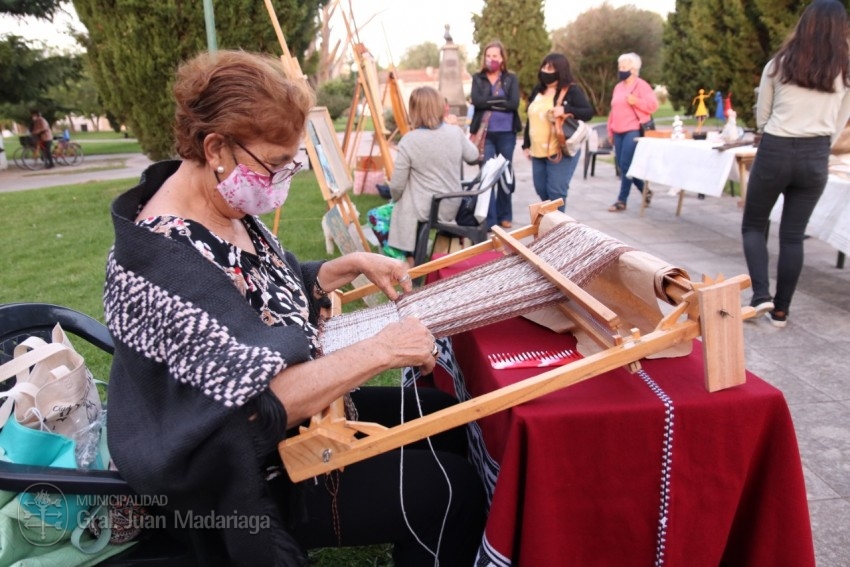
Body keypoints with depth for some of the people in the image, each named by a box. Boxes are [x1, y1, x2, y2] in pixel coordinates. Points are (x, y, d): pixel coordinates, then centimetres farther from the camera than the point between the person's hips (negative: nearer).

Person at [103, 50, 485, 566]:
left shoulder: (231, 210, -2)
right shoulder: (164, 261, -31)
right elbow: (262, 403, -33)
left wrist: (354, 265, 0)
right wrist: (380, 350, -28)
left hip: (300, 407, 9)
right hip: (252, 477, -9)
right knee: (453, 491, -5)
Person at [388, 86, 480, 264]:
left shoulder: (409, 141, -19)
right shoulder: (456, 132, -7)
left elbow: (397, 186, -13)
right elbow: (473, 157, 13)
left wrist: (395, 199, 8)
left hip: (421, 211, -5)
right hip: (451, 207, 6)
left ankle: (407, 258, 16)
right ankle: (411, 257, 32)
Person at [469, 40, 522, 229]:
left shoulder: (511, 78, 5)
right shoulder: (477, 78, 6)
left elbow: (514, 103, -10)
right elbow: (476, 100, -10)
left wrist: (489, 102, -10)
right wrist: (501, 100, -11)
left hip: (506, 133, 0)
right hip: (485, 134, 0)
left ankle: (504, 215, 22)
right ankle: (490, 219, 3)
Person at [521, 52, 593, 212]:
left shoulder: (572, 90, -6)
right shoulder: (538, 90, 14)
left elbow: (588, 112, -11)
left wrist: (566, 110, -27)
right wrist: (526, 144, 17)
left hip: (562, 151, -7)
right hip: (538, 151, 7)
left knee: (556, 191, -6)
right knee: (541, 189, 12)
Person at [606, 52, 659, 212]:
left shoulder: (642, 85, -4)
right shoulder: (618, 87, 18)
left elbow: (653, 105, -10)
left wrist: (636, 101, -23)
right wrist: (610, 131, 18)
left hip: (634, 131, -8)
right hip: (619, 132, 8)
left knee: (626, 165, -10)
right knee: (621, 165, 7)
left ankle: (622, 201, -3)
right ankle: (645, 191, 24)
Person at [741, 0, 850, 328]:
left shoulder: (778, 65, 0)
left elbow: (761, 117, 8)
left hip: (774, 152, -2)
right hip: (815, 158, 2)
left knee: (753, 225, 13)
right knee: (793, 235, 8)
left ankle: (761, 294, -4)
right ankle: (780, 310, 13)